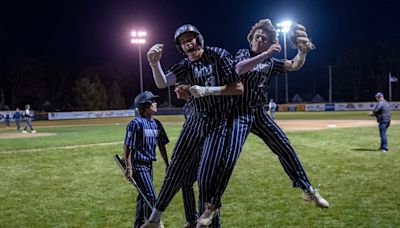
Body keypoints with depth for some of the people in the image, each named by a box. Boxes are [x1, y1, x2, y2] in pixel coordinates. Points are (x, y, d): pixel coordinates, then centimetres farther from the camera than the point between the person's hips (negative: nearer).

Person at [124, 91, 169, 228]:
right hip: (138, 165, -8)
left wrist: (167, 165, 15)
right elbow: (127, 146, -14)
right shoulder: (136, 123, -15)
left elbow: (161, 146, 14)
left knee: (144, 195, 16)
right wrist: (129, 167, -18)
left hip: (149, 164, 8)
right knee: (151, 196, -11)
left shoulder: (157, 124, 7)